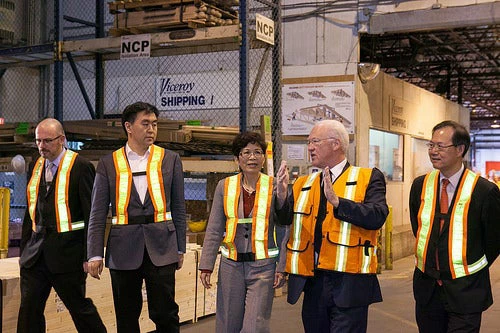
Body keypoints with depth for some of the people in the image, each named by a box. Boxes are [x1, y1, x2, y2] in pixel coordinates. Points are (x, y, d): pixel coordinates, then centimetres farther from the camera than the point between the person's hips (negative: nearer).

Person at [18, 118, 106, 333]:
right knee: (29, 309, 5)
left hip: (67, 252, -6)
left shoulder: (80, 167, -9)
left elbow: (92, 215, -10)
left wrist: (90, 256, -13)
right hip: (36, 252, 6)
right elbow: (31, 212, 17)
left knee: (79, 307, 5)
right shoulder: (35, 167, 11)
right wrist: (24, 249, 13)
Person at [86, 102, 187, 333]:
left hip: (161, 249, 0)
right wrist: (95, 254, -2)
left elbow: (178, 208, 9)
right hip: (123, 250, 0)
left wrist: (180, 248, 8)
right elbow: (97, 214, 3)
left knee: (166, 314, 0)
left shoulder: (170, 160, 5)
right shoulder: (109, 164, 3)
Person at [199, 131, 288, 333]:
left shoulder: (274, 187, -2)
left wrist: (282, 267, -5)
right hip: (231, 265, 3)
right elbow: (214, 230, 5)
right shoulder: (224, 187, 4)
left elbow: (284, 231, -1)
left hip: (263, 265, -2)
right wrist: (206, 266, 1)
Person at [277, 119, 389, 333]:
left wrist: (337, 201, -23)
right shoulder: (302, 184, 15)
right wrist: (281, 196, -12)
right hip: (312, 283, 5)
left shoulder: (369, 178, -1)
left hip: (348, 284, -5)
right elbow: (283, 220, 7)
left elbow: (377, 217, -16)